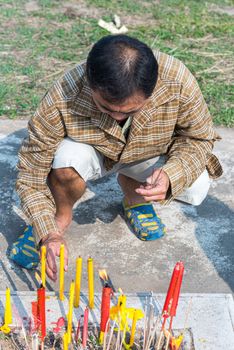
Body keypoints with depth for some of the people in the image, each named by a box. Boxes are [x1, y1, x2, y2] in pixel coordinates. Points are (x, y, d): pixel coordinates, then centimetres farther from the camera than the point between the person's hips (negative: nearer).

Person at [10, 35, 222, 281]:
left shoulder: (177, 81, -34)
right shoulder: (62, 100, -36)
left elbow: (199, 138, -15)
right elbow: (31, 173, -25)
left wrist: (172, 175, -35)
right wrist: (49, 234, -34)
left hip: (148, 156, 2)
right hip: (93, 152, -2)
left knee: (196, 188, -24)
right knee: (67, 158, -36)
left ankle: (133, 193, 9)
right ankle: (60, 217, -1)